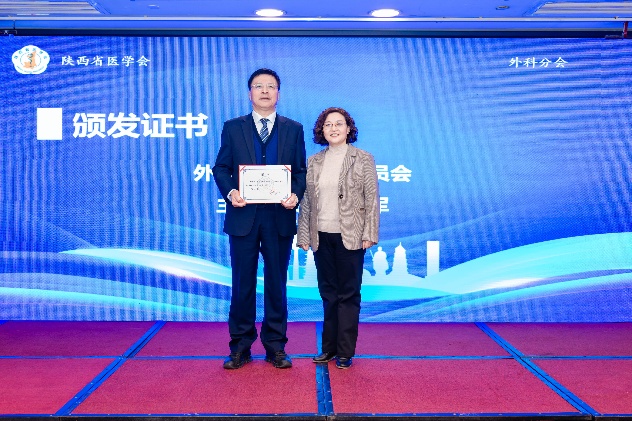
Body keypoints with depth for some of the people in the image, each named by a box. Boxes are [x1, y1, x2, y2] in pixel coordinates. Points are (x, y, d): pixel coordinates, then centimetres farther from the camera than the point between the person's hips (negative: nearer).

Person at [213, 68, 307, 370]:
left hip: (280, 217, 1)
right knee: (243, 283, 6)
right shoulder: (233, 128, 8)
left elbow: (301, 170, 7)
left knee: (277, 283, 7)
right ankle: (240, 346, 17)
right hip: (243, 216, 0)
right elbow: (221, 168, 5)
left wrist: (296, 195, -12)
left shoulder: (294, 129, 9)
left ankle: (275, 346, 18)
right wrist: (230, 192, -14)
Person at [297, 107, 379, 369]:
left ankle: (345, 352, 13)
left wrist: (369, 234, -9)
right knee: (328, 293, 12)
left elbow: (372, 199, -3)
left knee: (348, 294, 4)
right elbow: (306, 201, 9)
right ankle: (329, 347, 23)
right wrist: (303, 235, 5)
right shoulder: (313, 162, 9)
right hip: (322, 237, 4)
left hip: (350, 237, -3)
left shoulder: (363, 160, 1)